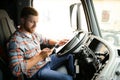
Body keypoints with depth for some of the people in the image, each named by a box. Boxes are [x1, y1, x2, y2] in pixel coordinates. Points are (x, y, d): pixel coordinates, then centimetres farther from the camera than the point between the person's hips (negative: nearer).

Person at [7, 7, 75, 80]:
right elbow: (16, 70, -32)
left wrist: (57, 43, 0)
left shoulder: (33, 33, 1)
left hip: (47, 60, 9)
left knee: (69, 55, 14)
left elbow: (45, 40, 21)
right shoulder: (15, 41, -25)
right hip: (37, 71, -8)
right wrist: (40, 56, -30)